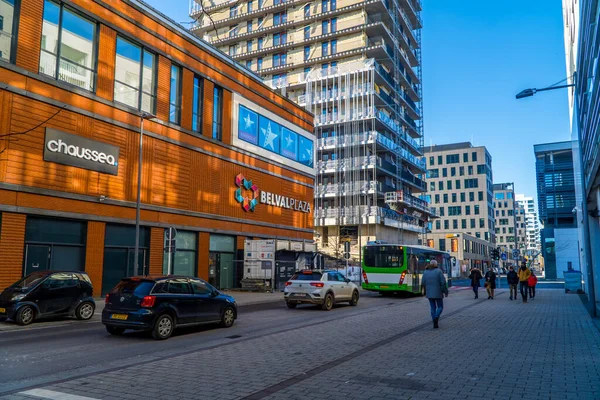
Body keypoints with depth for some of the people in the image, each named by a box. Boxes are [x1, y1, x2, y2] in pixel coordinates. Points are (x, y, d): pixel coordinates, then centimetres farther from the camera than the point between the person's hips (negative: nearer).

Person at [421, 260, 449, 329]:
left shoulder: (425, 272, 4)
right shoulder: (439, 271, -7)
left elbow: (423, 283, 4)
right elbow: (443, 282, -11)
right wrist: (445, 292, -3)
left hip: (429, 293, 3)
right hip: (438, 293, -3)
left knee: (433, 308, 12)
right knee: (440, 307, 10)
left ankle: (435, 323, 8)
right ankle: (436, 317, -16)